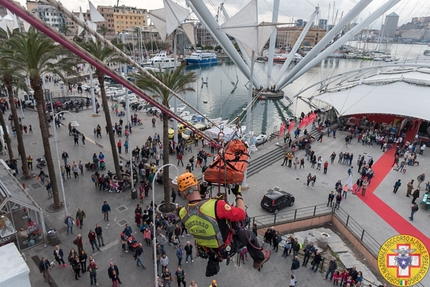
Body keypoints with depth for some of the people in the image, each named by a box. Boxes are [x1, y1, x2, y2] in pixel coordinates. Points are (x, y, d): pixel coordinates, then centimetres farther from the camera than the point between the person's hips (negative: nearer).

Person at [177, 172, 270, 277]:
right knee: (250, 235, 23)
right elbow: (241, 214, -26)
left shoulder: (182, 213, -20)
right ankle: (259, 258, 49)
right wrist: (238, 194, -13)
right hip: (226, 249, -4)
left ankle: (213, 262, 42)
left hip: (207, 251, 5)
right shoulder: (216, 205, -39)